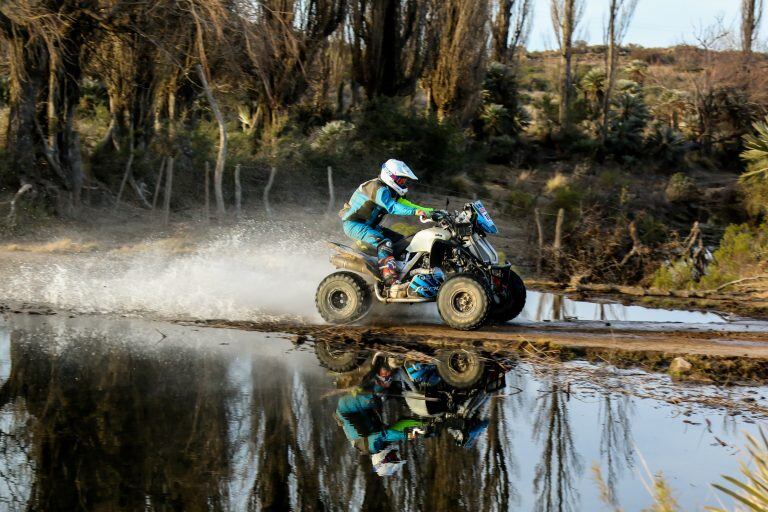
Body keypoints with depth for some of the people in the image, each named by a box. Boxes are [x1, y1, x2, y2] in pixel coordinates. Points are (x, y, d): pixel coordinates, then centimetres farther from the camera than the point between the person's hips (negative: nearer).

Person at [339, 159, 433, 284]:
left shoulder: (392, 192, 11)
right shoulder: (379, 189, -21)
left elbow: (406, 204, 9)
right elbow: (392, 208, -35)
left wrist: (430, 211, -2)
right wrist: (417, 212, -45)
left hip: (369, 225, 11)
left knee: (401, 240, 8)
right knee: (384, 243, -33)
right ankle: (390, 278, -44)